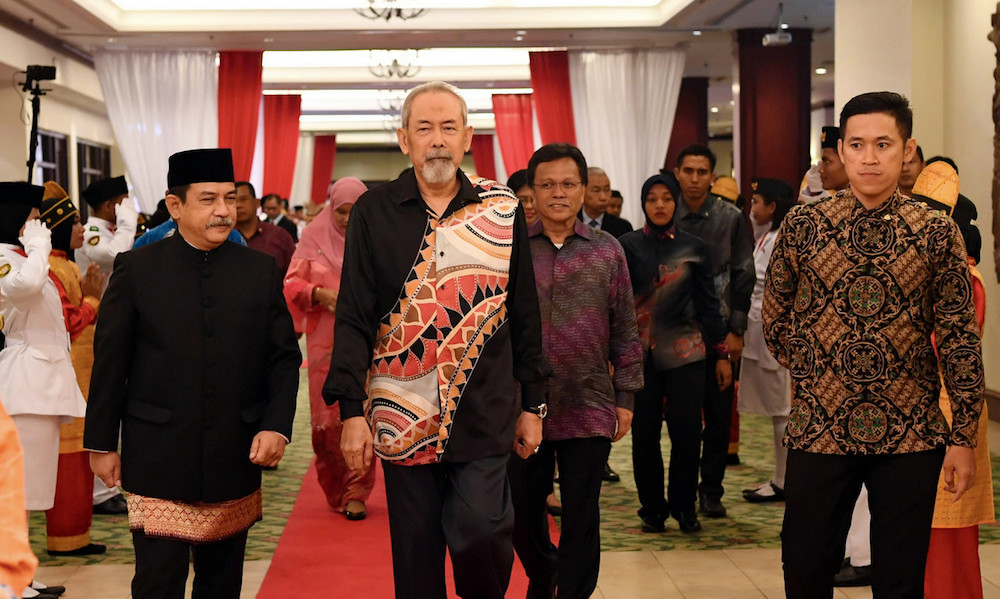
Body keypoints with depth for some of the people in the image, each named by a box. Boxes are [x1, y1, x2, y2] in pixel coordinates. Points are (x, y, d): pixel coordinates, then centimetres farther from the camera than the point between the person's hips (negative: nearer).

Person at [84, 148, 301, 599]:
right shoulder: (136, 269, -1)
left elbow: (284, 358, 6)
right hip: (157, 459, -2)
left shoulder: (262, 271, 4)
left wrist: (277, 425, -8)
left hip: (236, 458, 3)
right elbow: (110, 362, 2)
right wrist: (101, 443, 2)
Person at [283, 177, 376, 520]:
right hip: (325, 340, 1)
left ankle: (356, 493, 6)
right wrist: (318, 294, -13)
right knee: (327, 418, 3)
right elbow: (292, 284, 6)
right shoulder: (314, 237, 4)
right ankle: (335, 491, 18)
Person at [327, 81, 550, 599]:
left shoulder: (502, 209, 4)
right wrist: (352, 411, -8)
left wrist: (532, 403, 8)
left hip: (484, 414, 0)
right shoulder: (373, 213, 1)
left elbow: (524, 313, 8)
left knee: (479, 531, -9)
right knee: (415, 555, 7)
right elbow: (354, 319, -1)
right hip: (402, 417, 0)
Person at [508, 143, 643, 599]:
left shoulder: (607, 251, 4)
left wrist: (625, 398, 4)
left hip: (589, 408, 0)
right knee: (523, 511, 13)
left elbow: (624, 331, 7)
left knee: (581, 520, 4)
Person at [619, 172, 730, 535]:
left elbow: (708, 304, 9)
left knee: (686, 430, -4)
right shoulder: (628, 246, 5)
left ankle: (684, 506, 12)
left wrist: (721, 354, 6)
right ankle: (652, 509, 14)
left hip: (684, 350, 0)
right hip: (640, 352, 0)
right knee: (645, 433, 1)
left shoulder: (693, 248, 8)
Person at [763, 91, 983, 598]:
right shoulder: (802, 226, -1)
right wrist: (814, 373, 8)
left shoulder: (937, 233, -2)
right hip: (819, 428, 0)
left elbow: (960, 340, 0)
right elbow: (775, 319, 11)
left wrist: (963, 437, -1)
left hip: (911, 435, 0)